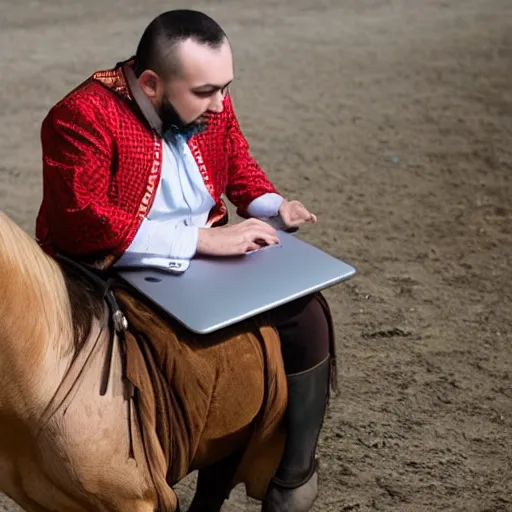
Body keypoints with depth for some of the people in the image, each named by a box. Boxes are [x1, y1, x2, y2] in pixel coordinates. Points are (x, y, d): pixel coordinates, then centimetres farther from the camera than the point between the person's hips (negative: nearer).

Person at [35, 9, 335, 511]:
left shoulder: (212, 105, -1)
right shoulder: (84, 116, -21)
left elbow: (240, 167, 16)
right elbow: (83, 224, -30)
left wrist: (272, 206, -8)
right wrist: (201, 237, -33)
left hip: (203, 262, 6)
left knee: (303, 314, -6)